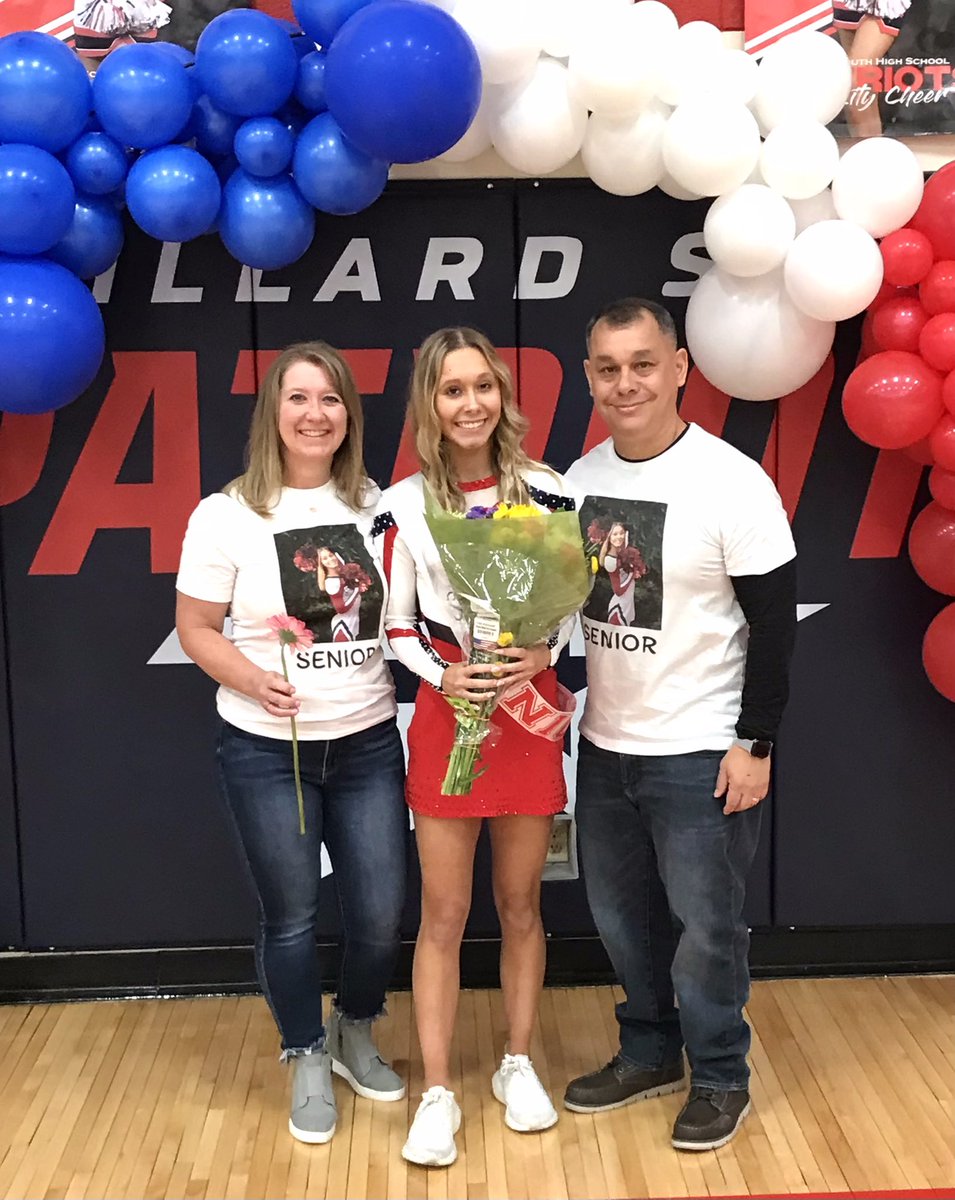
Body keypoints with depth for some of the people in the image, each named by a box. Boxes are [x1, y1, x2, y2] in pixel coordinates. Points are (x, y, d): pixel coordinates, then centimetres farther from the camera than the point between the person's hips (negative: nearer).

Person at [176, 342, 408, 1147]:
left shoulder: (378, 508, 1)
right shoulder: (228, 515, -7)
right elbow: (195, 628, -3)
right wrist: (255, 680, -19)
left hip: (367, 742, 3)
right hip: (265, 750, -2)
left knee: (381, 912, 8)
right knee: (291, 918, 9)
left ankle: (355, 1037, 38)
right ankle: (308, 1062, 33)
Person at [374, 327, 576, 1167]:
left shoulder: (545, 492, 0)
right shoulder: (405, 505, -3)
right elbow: (395, 626, 1)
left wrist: (541, 657, -12)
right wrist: (444, 677, -15)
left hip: (530, 713, 1)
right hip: (447, 718, -1)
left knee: (521, 904, 13)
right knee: (443, 916, 4)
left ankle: (518, 1066, 30)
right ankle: (438, 1094, 15)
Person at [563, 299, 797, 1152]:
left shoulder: (731, 482, -15)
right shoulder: (580, 478, 3)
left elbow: (774, 624, -12)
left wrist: (754, 743, -13)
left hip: (700, 752, -6)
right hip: (605, 745, 6)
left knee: (705, 923, 5)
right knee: (622, 914, 17)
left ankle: (720, 1077, 26)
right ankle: (649, 1054, 36)